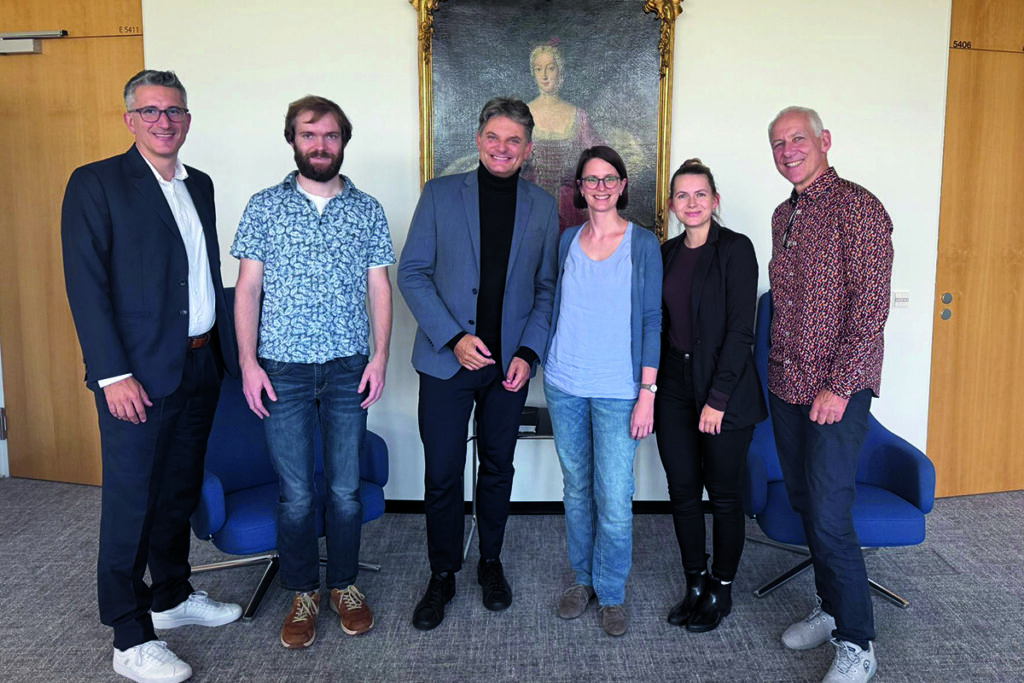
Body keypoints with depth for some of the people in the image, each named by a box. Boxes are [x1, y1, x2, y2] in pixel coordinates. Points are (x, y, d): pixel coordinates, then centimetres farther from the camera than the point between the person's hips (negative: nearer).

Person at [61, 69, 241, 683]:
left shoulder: (200, 185, 13)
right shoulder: (96, 184, -6)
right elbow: (86, 285, -12)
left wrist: (227, 350, 12)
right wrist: (114, 374, -18)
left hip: (200, 366, 6)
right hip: (138, 375, -6)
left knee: (179, 492, 18)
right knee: (132, 500, 2)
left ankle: (172, 596, 36)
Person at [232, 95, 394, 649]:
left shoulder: (367, 209, 7)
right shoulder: (264, 206, 4)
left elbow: (379, 287, 6)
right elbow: (247, 287, 2)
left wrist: (380, 357, -3)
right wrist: (248, 360, -6)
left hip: (348, 369, 1)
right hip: (283, 369, -1)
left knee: (346, 488, 9)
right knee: (296, 493, 6)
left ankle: (345, 585, 28)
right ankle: (303, 594, 24)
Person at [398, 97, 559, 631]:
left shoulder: (542, 207, 5)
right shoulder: (440, 194, -1)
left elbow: (546, 288, 7)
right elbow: (412, 273, -3)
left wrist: (528, 352, -5)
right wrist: (454, 337, -13)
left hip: (510, 363, 2)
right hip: (447, 360, -2)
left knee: (498, 469, 14)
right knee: (442, 475, 5)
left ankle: (491, 562, 34)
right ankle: (442, 576, 24)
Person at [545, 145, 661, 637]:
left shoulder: (643, 243, -3)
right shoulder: (568, 240, 7)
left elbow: (652, 320, -4)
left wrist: (648, 392, -9)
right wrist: (548, 367, 11)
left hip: (617, 390, -3)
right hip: (565, 385, 4)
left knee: (614, 499, -2)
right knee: (577, 489, 14)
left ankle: (611, 592, 19)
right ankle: (583, 579, 30)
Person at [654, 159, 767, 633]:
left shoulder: (735, 249, -8)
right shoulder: (666, 254, 9)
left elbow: (740, 330, -13)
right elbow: (659, 324, 12)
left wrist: (718, 398, -16)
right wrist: (649, 389, 5)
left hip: (725, 391, -5)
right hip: (674, 388, 5)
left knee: (724, 494, 6)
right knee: (682, 491, 10)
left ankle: (721, 590, 24)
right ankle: (695, 586, 26)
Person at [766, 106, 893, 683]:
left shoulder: (858, 208, -10)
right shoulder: (783, 216, 14)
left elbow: (871, 306, -15)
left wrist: (839, 386, -17)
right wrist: (777, 371, 14)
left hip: (837, 391, -7)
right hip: (787, 387, 8)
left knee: (829, 516, -7)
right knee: (806, 504, 14)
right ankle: (832, 609, 30)